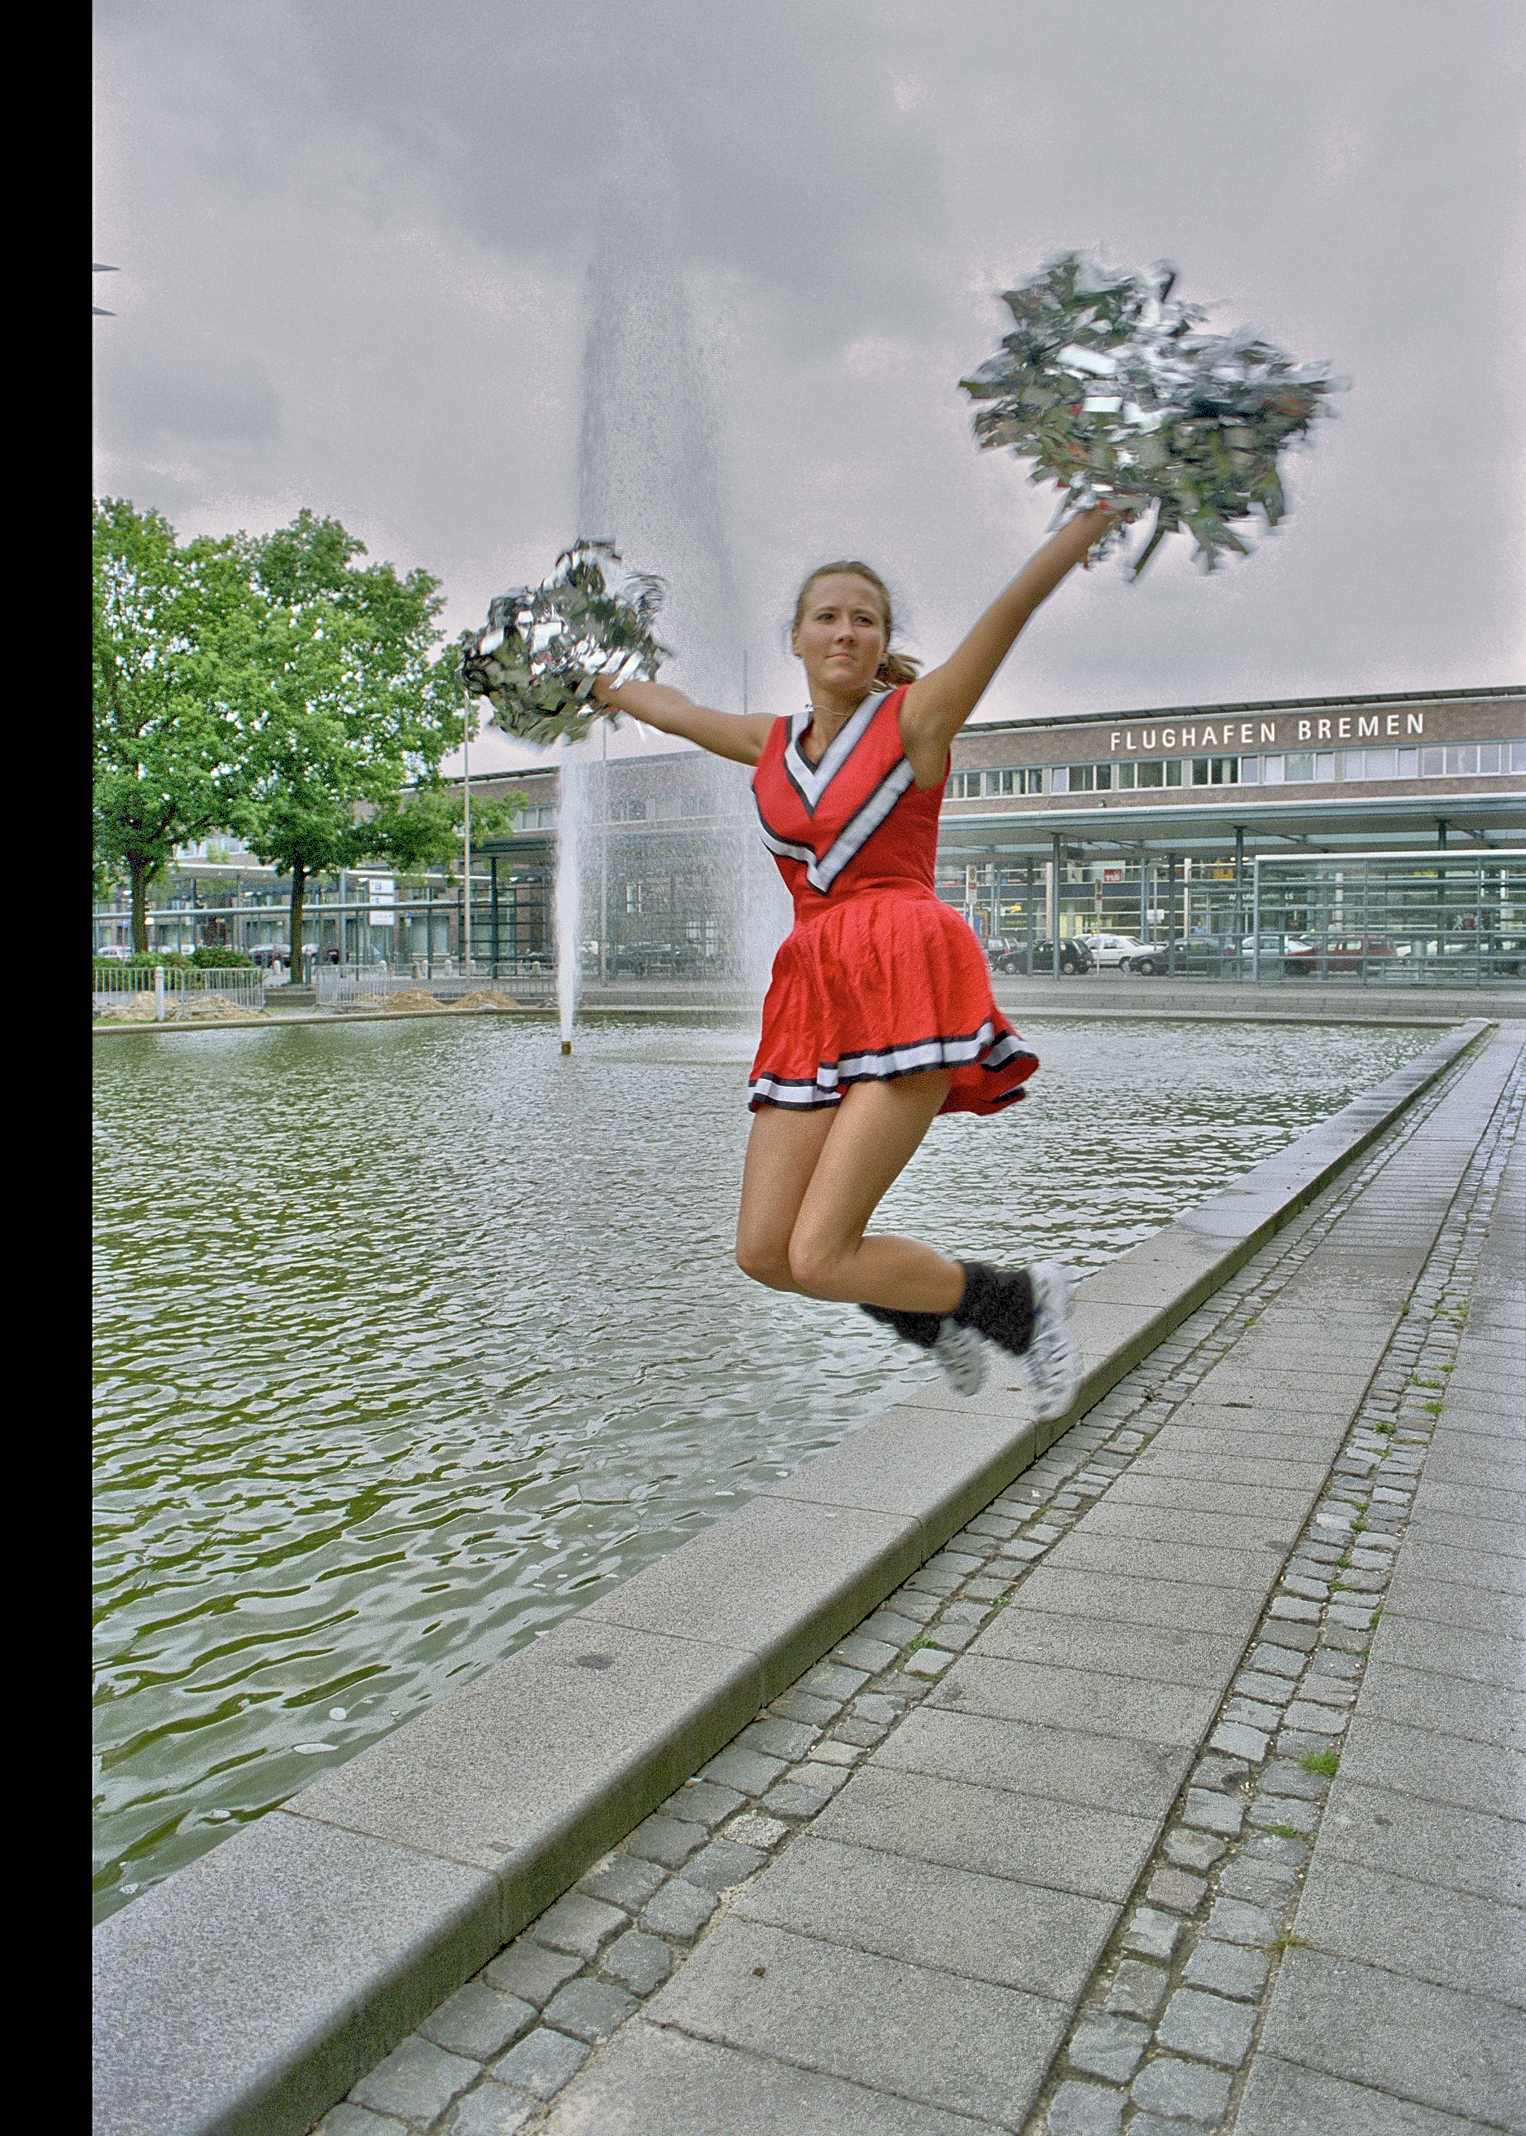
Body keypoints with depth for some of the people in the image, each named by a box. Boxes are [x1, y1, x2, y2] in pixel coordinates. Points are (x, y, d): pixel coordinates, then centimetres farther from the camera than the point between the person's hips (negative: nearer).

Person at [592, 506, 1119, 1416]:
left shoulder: (917, 717, 5)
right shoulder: (773, 744, 20)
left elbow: (1015, 604, -7)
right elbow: (670, 706, 37)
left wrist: (1103, 508, -16)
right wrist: (596, 684, 51)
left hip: (909, 976, -6)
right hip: (817, 996, 7)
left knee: (820, 1258, -14)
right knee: (766, 1253, 1)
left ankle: (1023, 1302, 9)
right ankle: (944, 1320, 25)